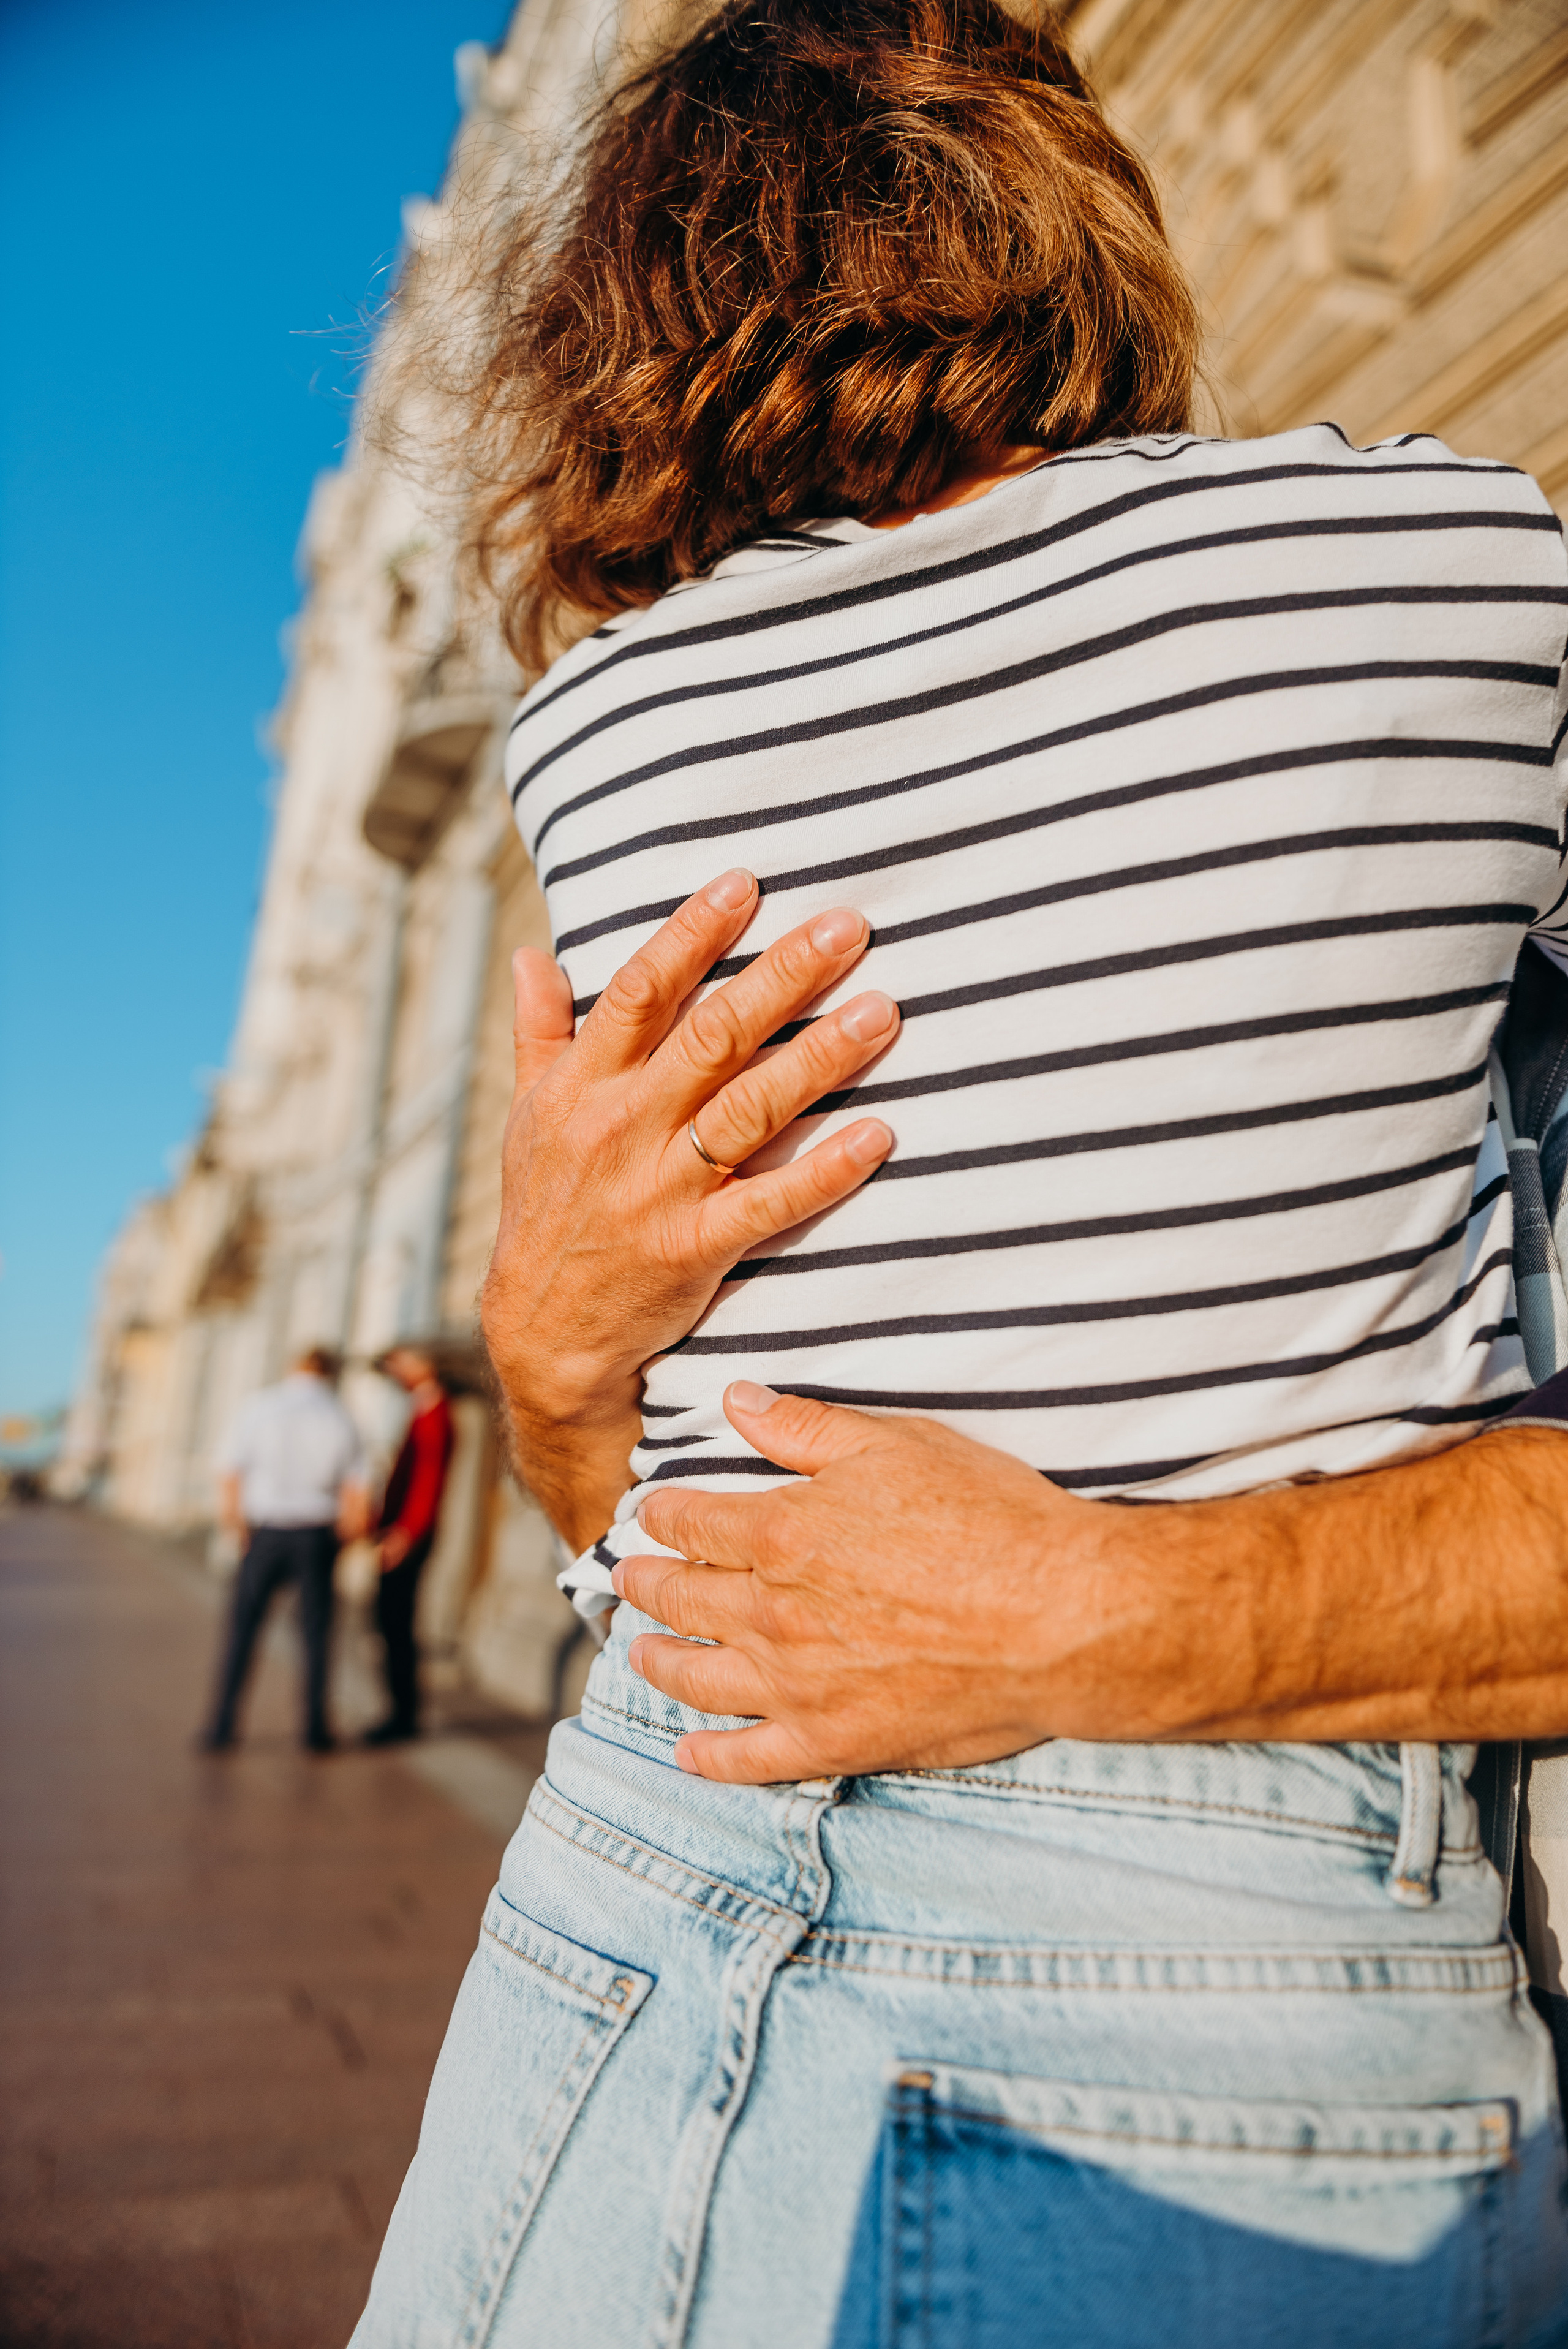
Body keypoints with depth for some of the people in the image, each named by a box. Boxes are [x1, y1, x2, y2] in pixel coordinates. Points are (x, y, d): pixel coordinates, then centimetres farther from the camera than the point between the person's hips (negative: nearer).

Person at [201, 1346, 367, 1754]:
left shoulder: (258, 1408, -3)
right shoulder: (341, 1419, 0)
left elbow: (228, 1479, -5)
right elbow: (357, 1496, -2)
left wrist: (240, 1533, 6)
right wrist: (336, 1543, 11)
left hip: (266, 1532, -1)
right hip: (318, 1533, 1)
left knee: (243, 1629, 9)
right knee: (316, 1631, 10)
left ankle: (222, 1729, 11)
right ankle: (317, 1728, 14)